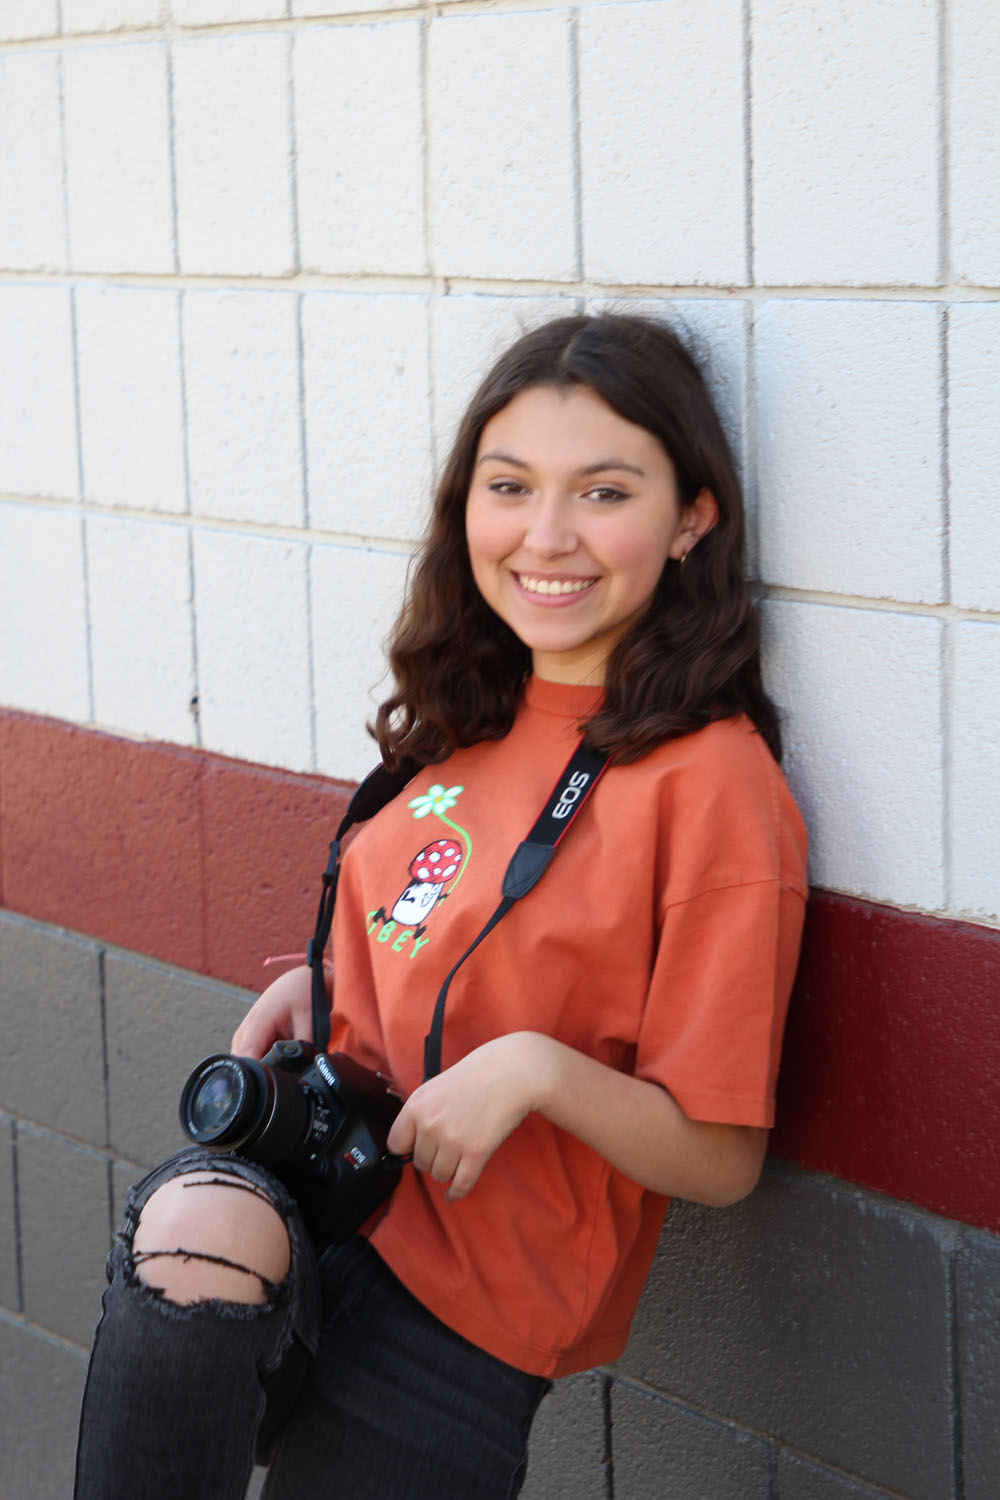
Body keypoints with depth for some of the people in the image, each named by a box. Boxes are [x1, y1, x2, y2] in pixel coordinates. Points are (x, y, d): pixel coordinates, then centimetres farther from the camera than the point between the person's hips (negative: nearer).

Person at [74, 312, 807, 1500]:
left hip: (468, 1308, -4)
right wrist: (316, 988, 7)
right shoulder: (471, 724, 11)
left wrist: (535, 1067, -23)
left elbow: (719, 1160, -8)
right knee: (198, 1225, -29)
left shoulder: (711, 781, -10)